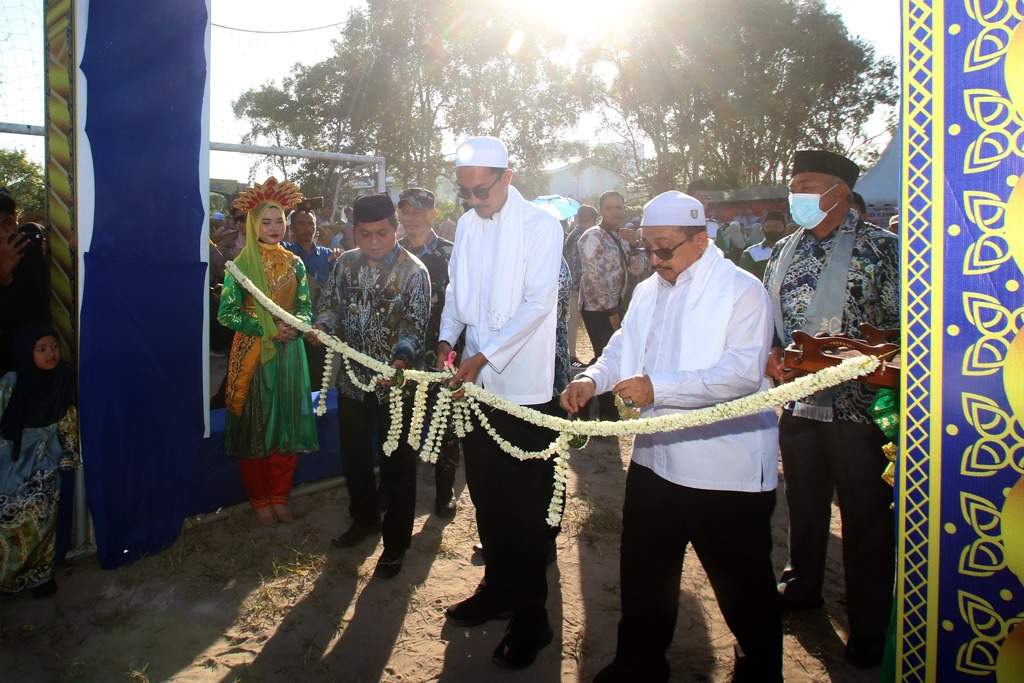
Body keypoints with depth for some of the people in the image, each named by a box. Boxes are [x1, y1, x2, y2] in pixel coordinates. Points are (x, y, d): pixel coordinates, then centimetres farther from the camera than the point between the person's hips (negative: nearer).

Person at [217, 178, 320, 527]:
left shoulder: (295, 263, 7)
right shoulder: (241, 265, -4)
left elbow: (306, 307, 8)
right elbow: (226, 312, -8)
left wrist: (296, 324, -15)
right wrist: (269, 329, -18)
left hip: (289, 353, 3)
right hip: (252, 353, -3)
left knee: (287, 423, 7)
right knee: (255, 424, 3)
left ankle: (280, 495, 21)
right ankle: (259, 499, 18)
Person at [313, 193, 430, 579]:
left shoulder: (413, 271, -12)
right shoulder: (345, 263, 4)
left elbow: (415, 325, -18)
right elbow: (330, 304, 11)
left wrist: (402, 357, -37)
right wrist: (322, 326, -12)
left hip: (395, 383, -5)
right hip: (352, 379, 5)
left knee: (397, 464, 5)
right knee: (354, 457, 19)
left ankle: (395, 544, 20)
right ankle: (365, 520, 42)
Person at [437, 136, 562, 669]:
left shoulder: (541, 225, -8)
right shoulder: (467, 225, 10)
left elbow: (537, 303, -15)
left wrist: (483, 356, -19)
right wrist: (447, 336, -1)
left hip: (523, 385, -6)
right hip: (476, 382, 6)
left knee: (526, 506, 2)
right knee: (486, 496, 15)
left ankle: (530, 615, 17)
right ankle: (498, 588, 34)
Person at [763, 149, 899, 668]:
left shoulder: (879, 248, -8)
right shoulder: (785, 249, 8)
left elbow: (899, 326, -11)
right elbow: (765, 315, 14)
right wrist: (770, 354, -5)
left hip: (857, 405, -5)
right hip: (797, 401, 5)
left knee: (866, 517, 7)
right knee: (803, 503, 20)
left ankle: (869, 626, 24)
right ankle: (803, 586, 41)